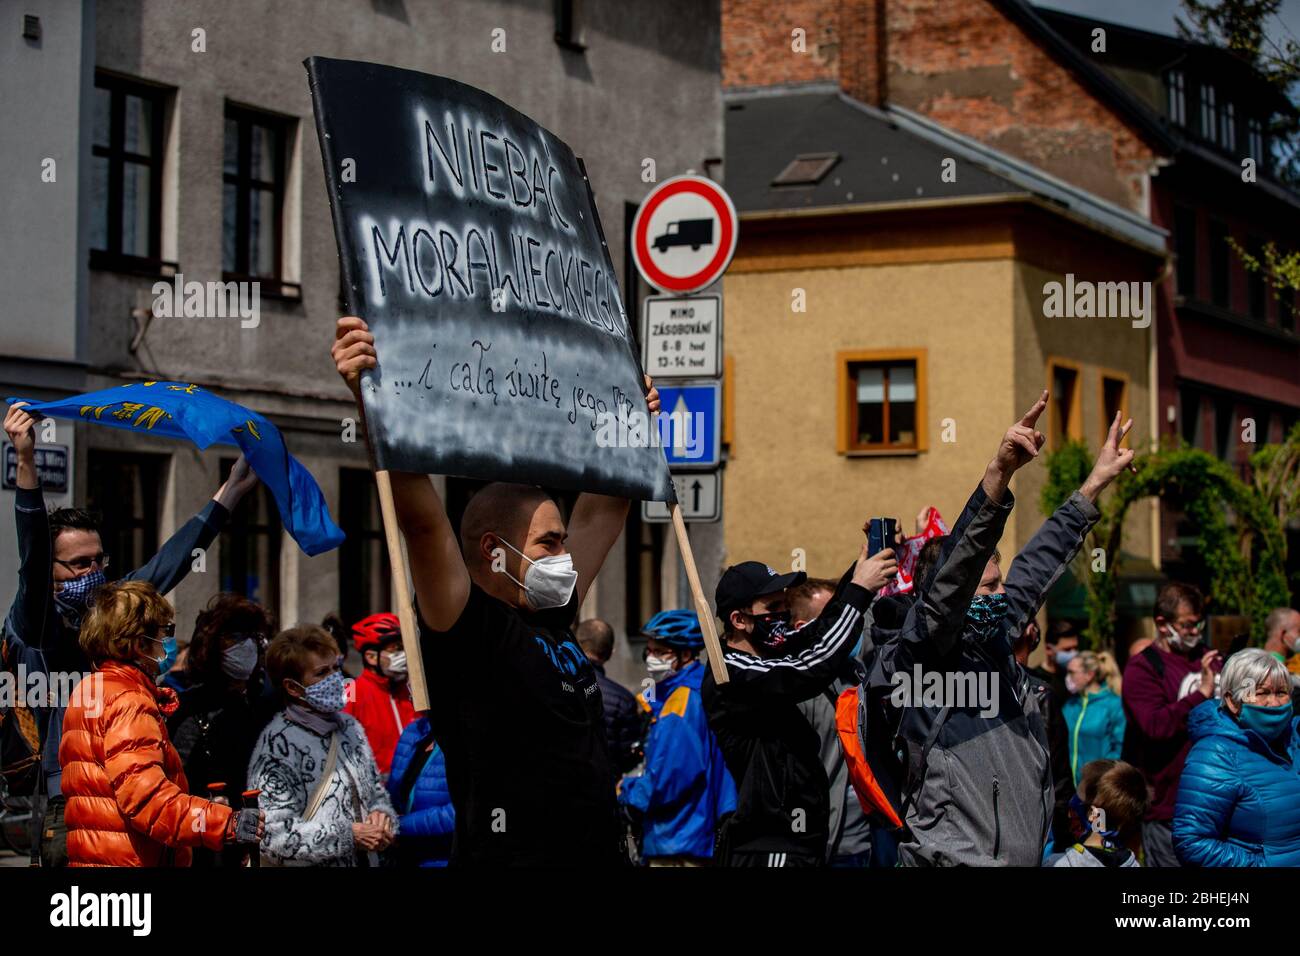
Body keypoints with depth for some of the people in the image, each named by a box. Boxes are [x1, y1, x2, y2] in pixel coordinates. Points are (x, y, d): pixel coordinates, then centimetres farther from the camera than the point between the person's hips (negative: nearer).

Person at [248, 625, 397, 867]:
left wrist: (381, 813, -8)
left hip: (365, 861, 7)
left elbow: (376, 791, 14)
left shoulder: (349, 726, 4)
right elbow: (272, 836, -25)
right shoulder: (277, 745, -19)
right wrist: (349, 836, -23)